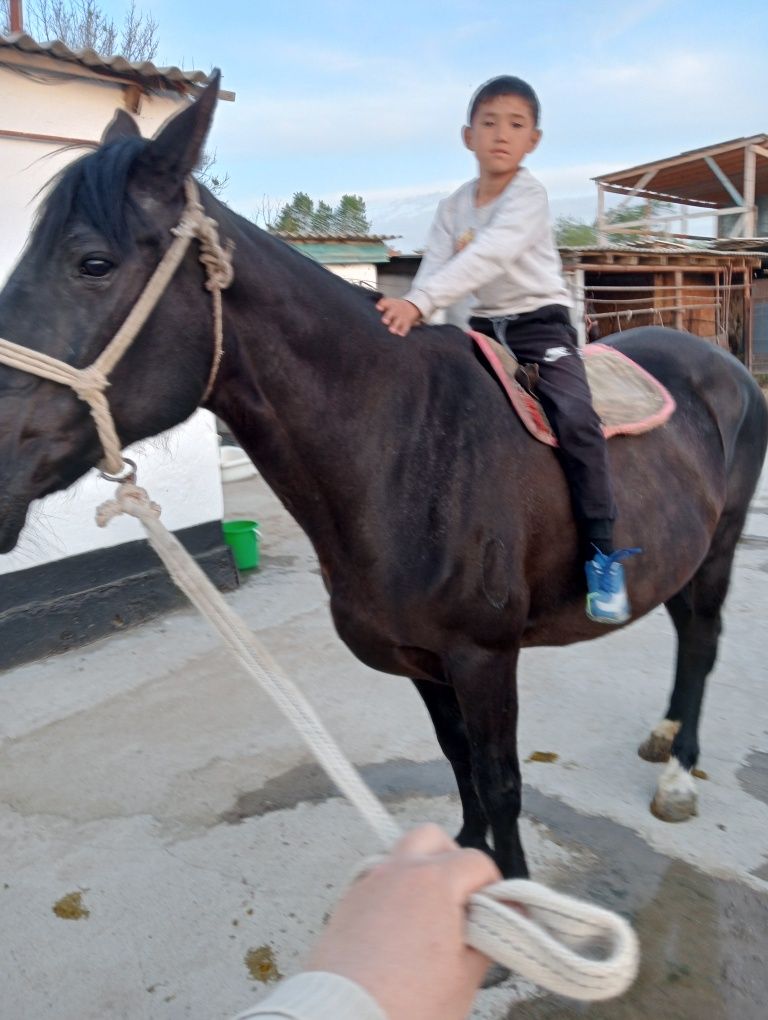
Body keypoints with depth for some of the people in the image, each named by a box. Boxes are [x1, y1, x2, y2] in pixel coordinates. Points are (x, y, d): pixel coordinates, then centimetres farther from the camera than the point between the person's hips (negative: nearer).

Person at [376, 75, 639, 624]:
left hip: (542, 323, -6)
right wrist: (405, 315, -26)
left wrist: (419, 301, -38)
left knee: (574, 417, -27)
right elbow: (433, 267, -3)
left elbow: (488, 256, -26)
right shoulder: (453, 207, 9)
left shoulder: (529, 195, -10)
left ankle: (603, 556, -20)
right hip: (485, 327, 6)